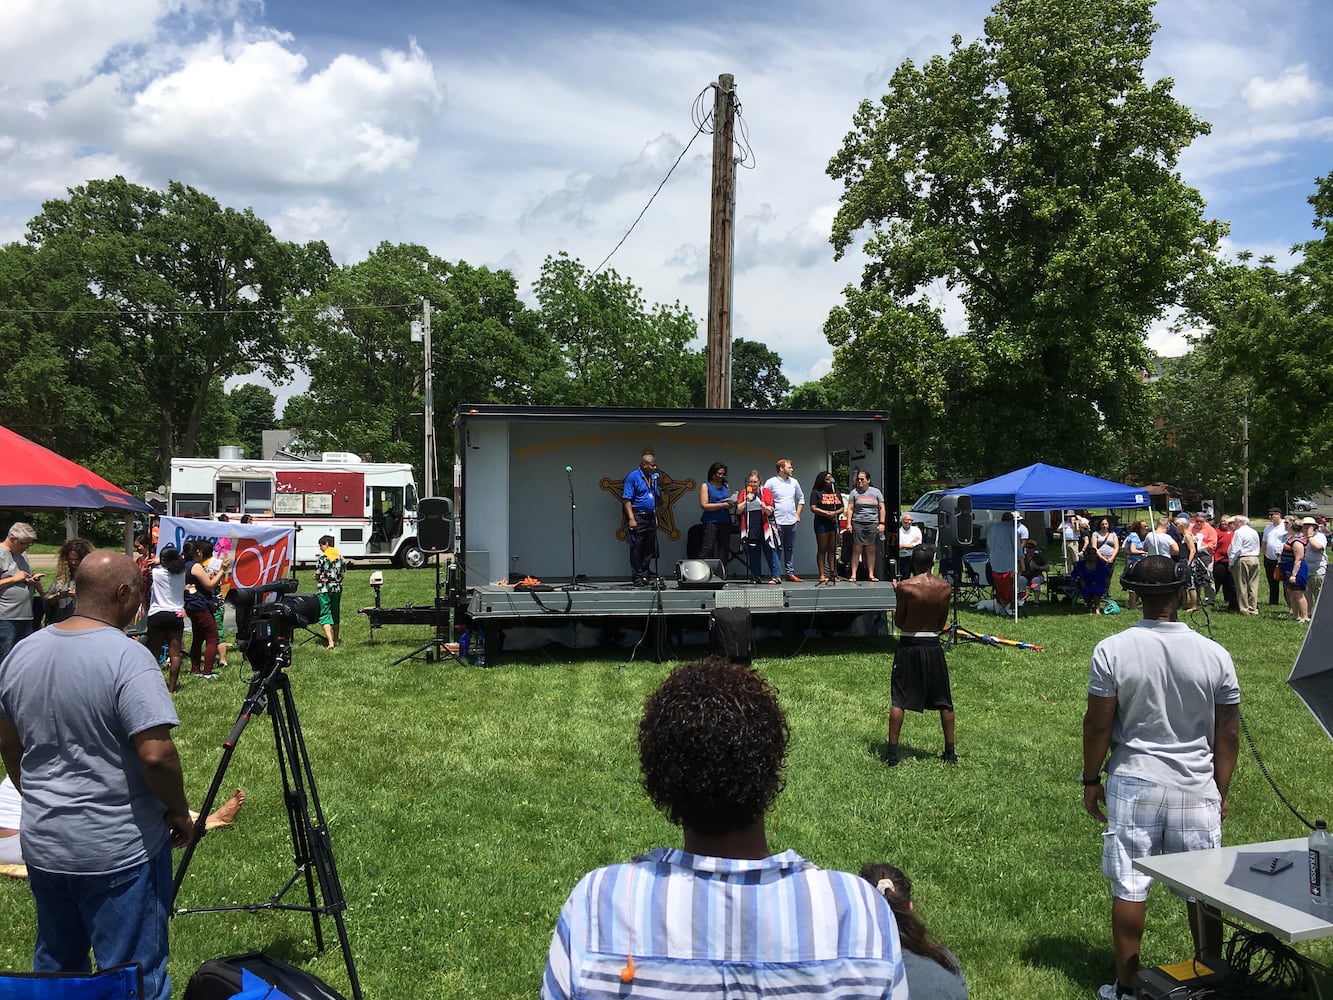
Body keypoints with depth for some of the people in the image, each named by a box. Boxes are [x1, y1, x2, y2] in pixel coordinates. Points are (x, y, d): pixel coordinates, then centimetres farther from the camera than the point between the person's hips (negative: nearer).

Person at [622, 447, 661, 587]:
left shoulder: (654, 477, 13)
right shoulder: (633, 477, -8)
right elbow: (626, 499, -12)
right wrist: (631, 518, -18)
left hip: (651, 517, 7)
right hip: (637, 517, -7)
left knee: (649, 549, 9)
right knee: (636, 549, -2)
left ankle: (645, 575, 18)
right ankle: (637, 578, 3)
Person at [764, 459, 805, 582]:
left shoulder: (794, 482, 11)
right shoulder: (771, 482, -3)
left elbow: (801, 499, 22)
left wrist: (798, 514, 13)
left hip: (792, 521, 5)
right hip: (777, 521, -5)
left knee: (790, 548, 8)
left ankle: (790, 573, 13)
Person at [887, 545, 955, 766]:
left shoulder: (905, 586, -13)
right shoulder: (945, 588, -2)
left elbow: (899, 623, -6)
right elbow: (942, 624, 5)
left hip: (909, 647, -3)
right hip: (933, 646, 3)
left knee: (899, 701, 3)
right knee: (944, 701, 13)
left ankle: (893, 753, 2)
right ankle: (950, 753, 20)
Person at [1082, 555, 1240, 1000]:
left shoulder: (1111, 651, -11)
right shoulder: (1215, 655, -6)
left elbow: (1098, 725, -7)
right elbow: (1228, 734, 1)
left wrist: (1091, 780, 6)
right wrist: (1221, 790, 14)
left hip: (1133, 783, -1)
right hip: (1197, 789, 2)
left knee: (1128, 889, 8)